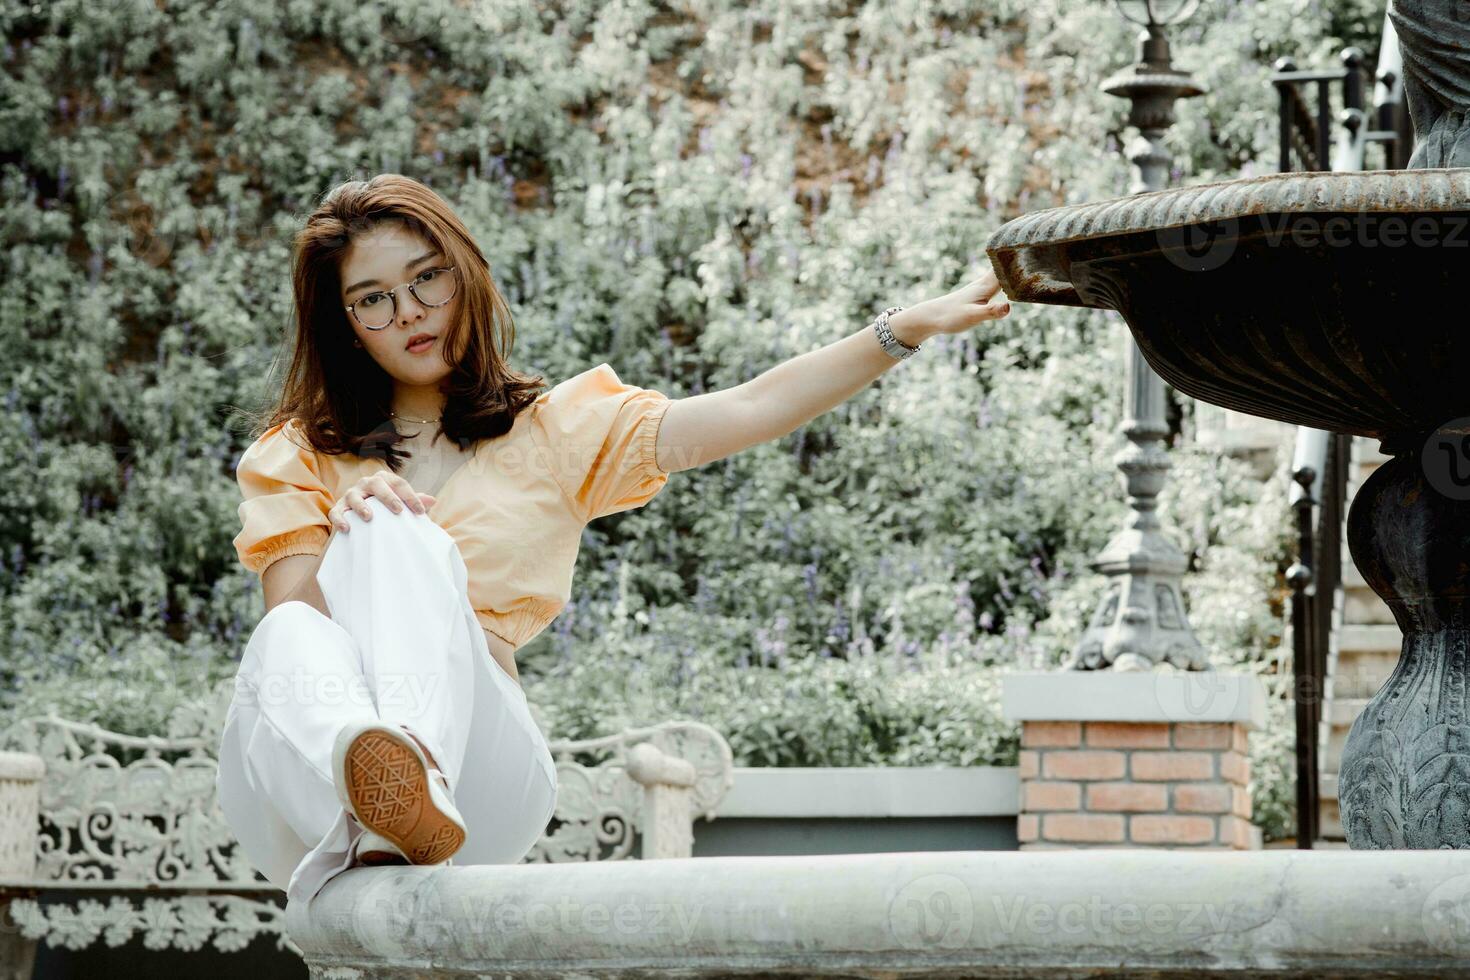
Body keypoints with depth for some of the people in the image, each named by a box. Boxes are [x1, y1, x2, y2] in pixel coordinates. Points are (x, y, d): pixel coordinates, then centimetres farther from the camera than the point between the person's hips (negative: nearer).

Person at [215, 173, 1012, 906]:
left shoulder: (555, 434, 20)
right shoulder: (297, 457, 22)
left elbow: (752, 410, 9)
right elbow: (290, 612, 5)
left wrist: (913, 326, -1)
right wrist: (344, 531, -16)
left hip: (476, 764, -1)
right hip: (306, 794, 1)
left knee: (399, 538, -28)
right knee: (293, 646, -33)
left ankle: (402, 815, -58)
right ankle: (369, 772, -69)